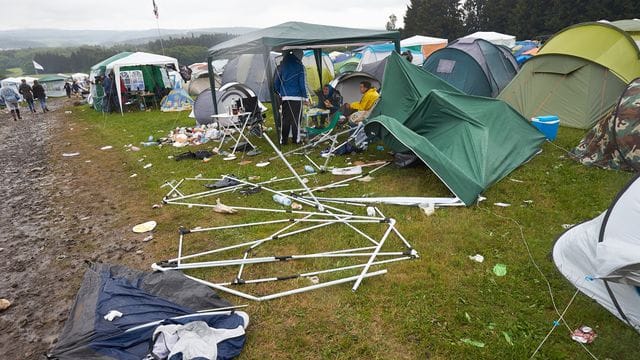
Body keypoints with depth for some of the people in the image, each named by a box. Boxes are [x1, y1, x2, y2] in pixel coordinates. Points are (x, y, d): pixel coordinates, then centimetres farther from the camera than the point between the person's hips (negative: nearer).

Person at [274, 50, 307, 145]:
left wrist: (280, 92, 25)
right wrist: (305, 96, -1)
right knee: (296, 119, 2)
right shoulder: (299, 66, -5)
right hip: (296, 97, -5)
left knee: (285, 119, 8)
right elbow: (302, 83, -7)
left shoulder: (283, 65, 10)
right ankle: (296, 139, 5)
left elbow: (277, 82, 13)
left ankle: (283, 140, 9)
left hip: (285, 97, 5)